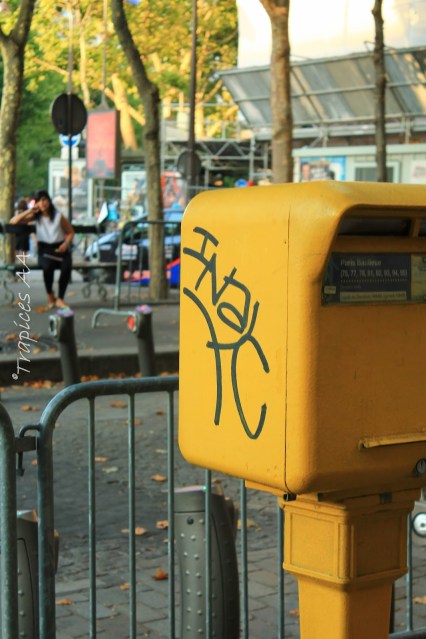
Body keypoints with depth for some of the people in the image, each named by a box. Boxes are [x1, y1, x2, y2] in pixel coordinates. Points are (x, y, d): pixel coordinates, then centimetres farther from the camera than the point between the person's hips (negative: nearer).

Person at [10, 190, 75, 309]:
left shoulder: (59, 217, 1)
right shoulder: (36, 216, 4)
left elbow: (70, 232, 11)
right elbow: (13, 221, -4)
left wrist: (66, 244, -8)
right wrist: (30, 211, -10)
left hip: (60, 248, 0)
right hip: (45, 249, 0)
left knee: (66, 267, -35)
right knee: (48, 266, -36)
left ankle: (60, 299, -20)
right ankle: (50, 295, -7)